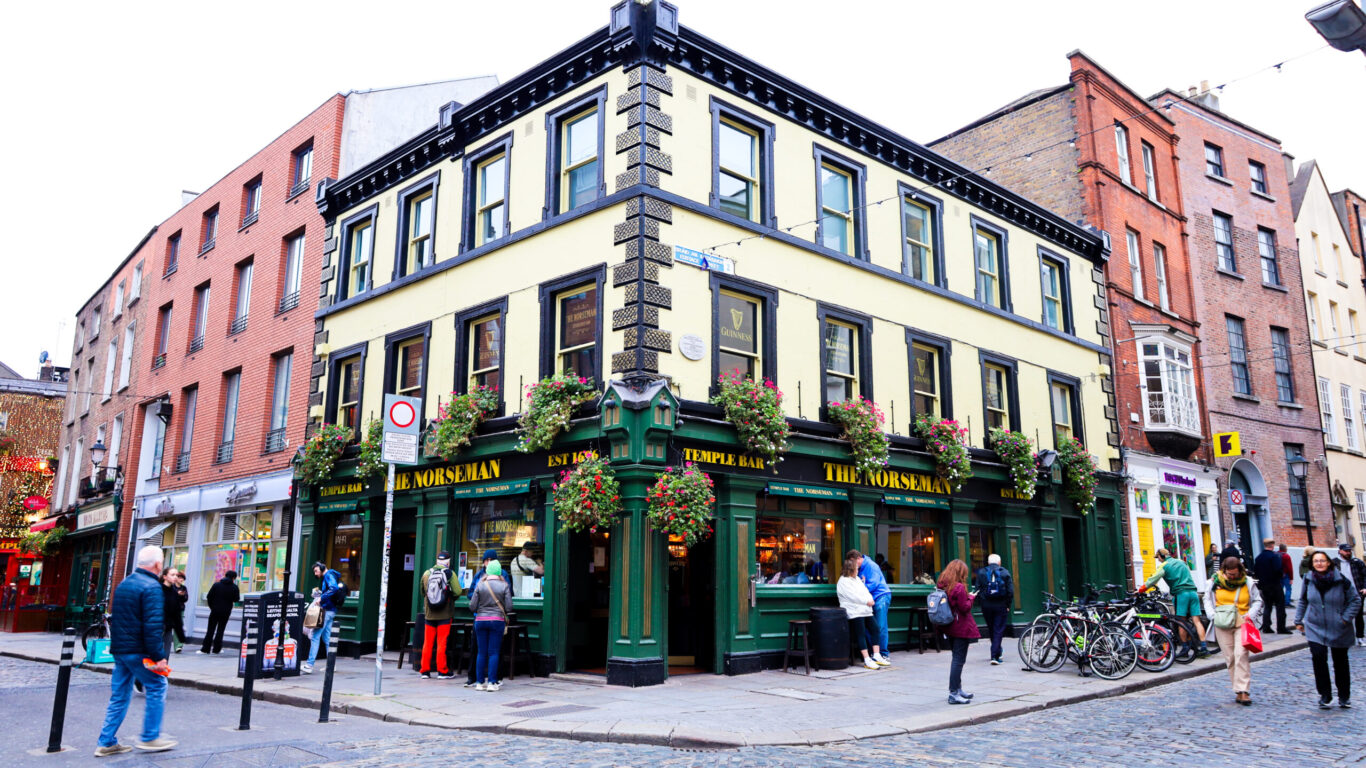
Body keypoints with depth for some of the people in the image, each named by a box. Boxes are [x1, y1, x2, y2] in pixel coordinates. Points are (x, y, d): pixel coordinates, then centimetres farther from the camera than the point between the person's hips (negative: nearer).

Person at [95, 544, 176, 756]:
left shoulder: (123, 584, 13)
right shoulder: (151, 587, -16)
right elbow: (153, 626, -22)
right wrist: (159, 657, -19)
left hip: (119, 649, 9)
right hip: (138, 651, -9)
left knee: (119, 695, 13)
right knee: (157, 687, 4)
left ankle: (107, 742, 15)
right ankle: (150, 737, 7)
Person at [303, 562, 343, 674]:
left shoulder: (329, 575, -8)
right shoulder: (325, 578, 23)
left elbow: (334, 588, -25)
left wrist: (321, 598, -25)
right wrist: (319, 592, 10)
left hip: (327, 610, -10)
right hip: (330, 611, 10)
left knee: (315, 636, -10)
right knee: (326, 638, 12)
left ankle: (309, 665, -11)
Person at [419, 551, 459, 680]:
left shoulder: (426, 573, 3)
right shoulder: (449, 574, -8)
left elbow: (422, 593, 13)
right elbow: (457, 592, -12)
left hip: (429, 614, 3)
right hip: (445, 614, -3)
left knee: (427, 643, 9)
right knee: (442, 643, 1)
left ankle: (425, 671, 12)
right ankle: (442, 671, 3)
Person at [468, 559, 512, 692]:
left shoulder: (481, 585, -1)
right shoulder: (504, 586, -3)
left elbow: (472, 606, -1)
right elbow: (508, 606, -5)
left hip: (481, 620, 1)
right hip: (497, 620, -1)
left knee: (482, 652, 7)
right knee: (494, 652, 2)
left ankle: (479, 682, 10)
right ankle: (491, 682, -1)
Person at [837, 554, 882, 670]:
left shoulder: (857, 579, 23)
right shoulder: (843, 581, -6)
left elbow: (865, 591, 19)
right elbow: (853, 596, -14)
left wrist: (871, 599, -1)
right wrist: (867, 602, -13)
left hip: (866, 611, 9)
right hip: (855, 612, -9)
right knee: (861, 634, -13)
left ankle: (876, 656, 2)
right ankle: (867, 660, -15)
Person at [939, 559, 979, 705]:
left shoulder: (944, 586, 7)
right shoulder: (959, 587, -17)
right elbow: (965, 608, -17)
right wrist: (971, 597, -1)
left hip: (951, 627, 9)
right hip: (962, 628, -9)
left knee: (957, 659, 19)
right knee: (959, 660, -5)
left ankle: (957, 689, 27)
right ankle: (953, 694, -6)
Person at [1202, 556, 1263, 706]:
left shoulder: (1248, 583, 4)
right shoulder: (1215, 582, 4)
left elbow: (1257, 601, 13)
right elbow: (1207, 599, 12)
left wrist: (1250, 615, -4)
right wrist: (1213, 614, -3)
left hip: (1242, 624, -1)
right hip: (1222, 625, 1)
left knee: (1241, 655, -14)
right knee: (1230, 658, 2)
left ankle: (1243, 691, -12)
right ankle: (1238, 690, 11)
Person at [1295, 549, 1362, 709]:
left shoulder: (1340, 580, -11)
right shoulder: (1308, 580, -3)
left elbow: (1355, 600, -1)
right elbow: (1302, 601, 10)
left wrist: (1346, 618, -9)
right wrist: (1298, 620, 8)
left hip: (1338, 630, -1)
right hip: (1315, 628, 1)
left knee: (1340, 662, 12)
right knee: (1319, 658, -13)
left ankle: (1344, 696, 28)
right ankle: (1325, 696, -1)